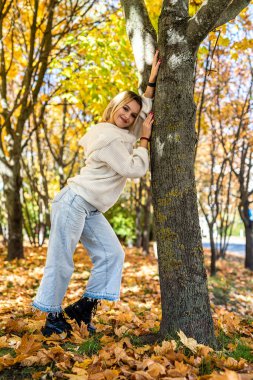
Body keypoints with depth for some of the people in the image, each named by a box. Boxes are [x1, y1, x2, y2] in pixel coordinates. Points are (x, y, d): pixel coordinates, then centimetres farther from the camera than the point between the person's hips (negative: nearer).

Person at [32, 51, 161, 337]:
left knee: (112, 254, 2)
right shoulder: (109, 137, -15)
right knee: (61, 261, -4)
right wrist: (145, 137, -5)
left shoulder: (121, 133, 14)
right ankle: (53, 318, 8)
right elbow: (135, 169, -14)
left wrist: (152, 79, 18)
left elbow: (145, 109, 25)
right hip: (74, 201, -10)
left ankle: (84, 307, 8)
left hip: (91, 210, 10)